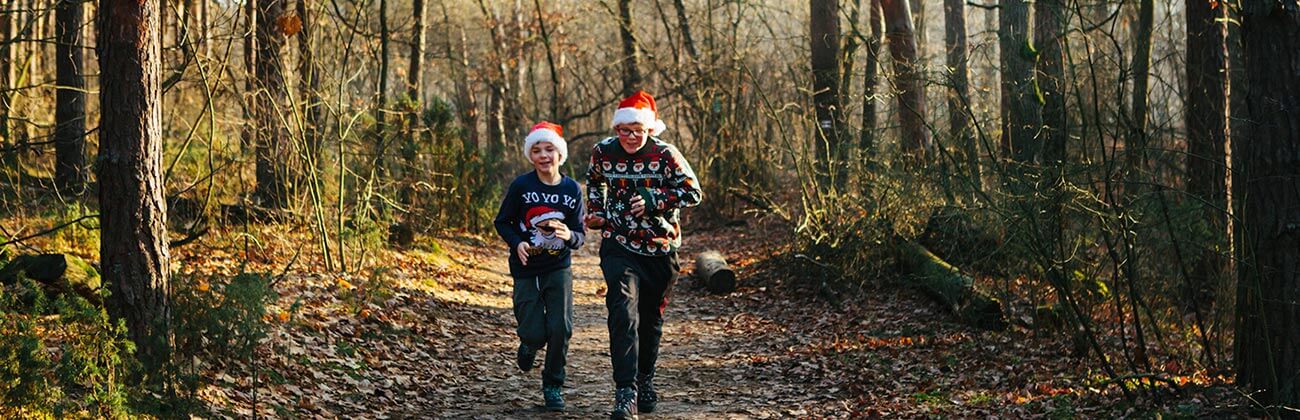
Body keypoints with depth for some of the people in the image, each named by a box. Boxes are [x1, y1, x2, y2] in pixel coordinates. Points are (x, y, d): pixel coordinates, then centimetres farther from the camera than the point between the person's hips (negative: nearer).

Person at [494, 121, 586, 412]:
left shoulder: (572, 189, -4)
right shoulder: (520, 186, -9)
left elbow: (580, 236, -1)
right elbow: (502, 222, 0)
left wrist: (568, 235, -24)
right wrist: (517, 243, -18)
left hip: (558, 268, 1)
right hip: (526, 270, -1)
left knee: (561, 328, -9)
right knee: (535, 333, -6)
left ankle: (553, 385, 10)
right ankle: (529, 344, 33)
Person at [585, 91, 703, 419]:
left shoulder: (665, 154, -11)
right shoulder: (603, 152, -4)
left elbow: (693, 192, -9)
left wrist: (654, 201, -20)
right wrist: (597, 213, 7)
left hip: (660, 248, 1)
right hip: (619, 247, 0)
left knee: (651, 318, 15)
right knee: (624, 314, -19)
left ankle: (645, 380, 38)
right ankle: (626, 393, -24)